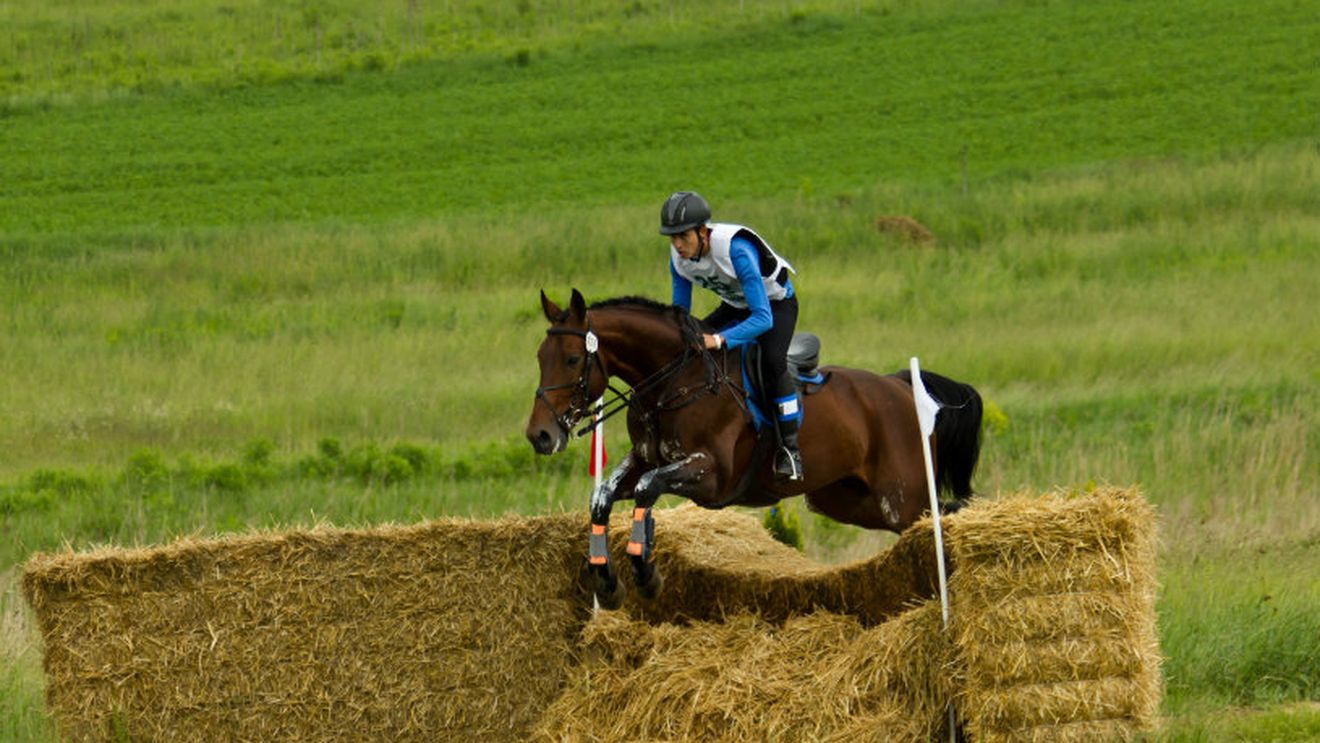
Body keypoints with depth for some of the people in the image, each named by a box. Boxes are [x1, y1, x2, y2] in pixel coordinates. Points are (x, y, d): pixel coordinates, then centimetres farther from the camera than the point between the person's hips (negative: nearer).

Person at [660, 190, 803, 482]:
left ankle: (790, 448, -23)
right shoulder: (679, 257, -17)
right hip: (735, 305, 7)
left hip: (776, 303, -7)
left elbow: (763, 318, -41)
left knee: (772, 361, -32)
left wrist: (720, 339, -51)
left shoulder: (735, 251, -39)